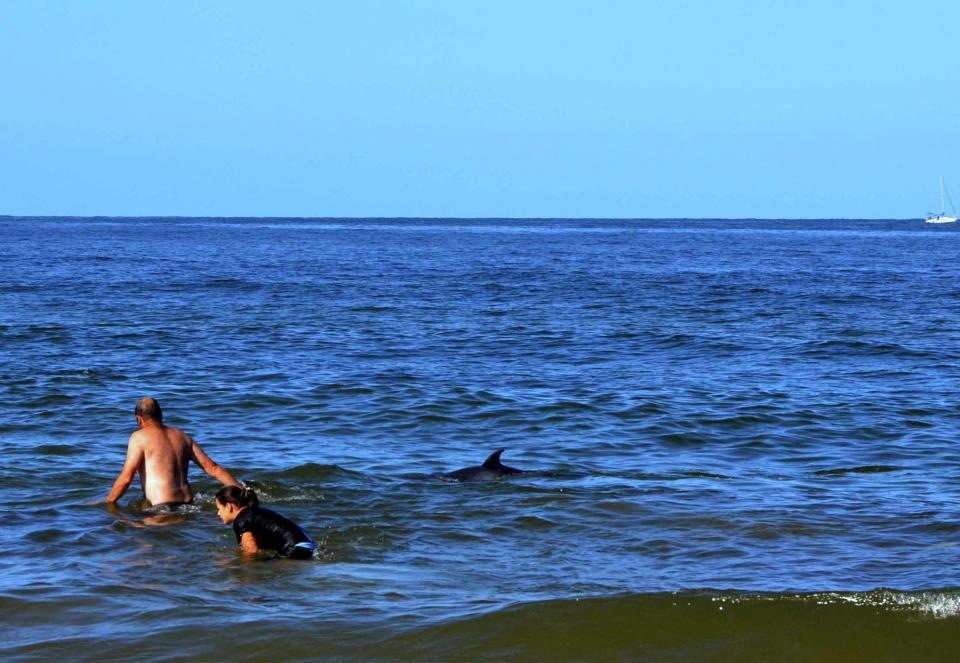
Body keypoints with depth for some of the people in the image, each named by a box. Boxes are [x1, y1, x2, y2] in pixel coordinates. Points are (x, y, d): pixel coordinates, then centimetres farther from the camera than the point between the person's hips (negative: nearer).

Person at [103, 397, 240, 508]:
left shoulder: (139, 437, 2)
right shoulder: (182, 436, 19)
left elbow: (126, 478, -6)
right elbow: (213, 468, 16)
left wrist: (108, 504, 7)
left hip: (162, 507, -7)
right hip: (187, 503, 7)